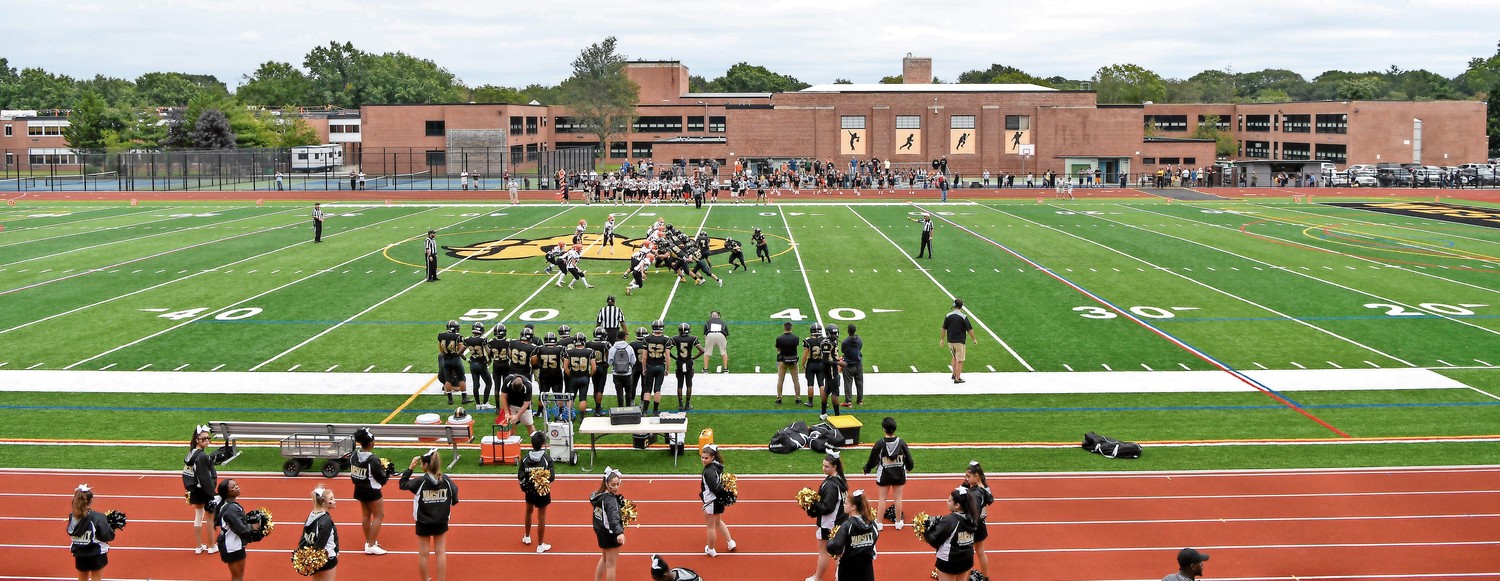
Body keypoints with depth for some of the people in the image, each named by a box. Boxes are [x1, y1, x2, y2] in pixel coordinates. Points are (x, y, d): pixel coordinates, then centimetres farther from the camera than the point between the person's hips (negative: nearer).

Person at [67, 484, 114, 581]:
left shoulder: (72, 517, -9)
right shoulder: (98, 518, -24)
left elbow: (70, 533, 7)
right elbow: (108, 536, -21)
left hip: (79, 555, 4)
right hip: (96, 555, -4)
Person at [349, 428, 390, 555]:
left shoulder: (354, 456, -5)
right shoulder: (373, 460, -25)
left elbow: (352, 473, 7)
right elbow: (382, 479, -18)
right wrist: (385, 469, 0)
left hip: (359, 490, 7)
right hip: (372, 492, -7)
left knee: (365, 515, 20)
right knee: (379, 516, 5)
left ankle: (368, 541, 33)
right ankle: (371, 546, 4)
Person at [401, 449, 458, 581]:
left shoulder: (420, 481, -18)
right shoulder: (446, 480, -9)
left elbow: (402, 484, -3)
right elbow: (454, 500, -3)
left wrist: (410, 468, 0)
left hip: (423, 524, -2)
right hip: (441, 523, 2)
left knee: (423, 554, 11)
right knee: (441, 552, 11)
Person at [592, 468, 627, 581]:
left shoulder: (599, 495, -2)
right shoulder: (610, 500, -28)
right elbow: (613, 517, -43)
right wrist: (619, 532, -59)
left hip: (600, 531, 9)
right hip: (610, 535, -9)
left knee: (604, 558, 29)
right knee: (611, 564, 3)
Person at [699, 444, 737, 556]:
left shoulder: (709, 471, -29)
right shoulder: (717, 466, -1)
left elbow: (714, 488, -31)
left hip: (712, 502, -9)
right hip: (719, 501, 9)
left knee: (710, 526, 10)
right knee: (718, 522, 29)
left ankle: (711, 550, 26)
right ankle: (730, 542, 37)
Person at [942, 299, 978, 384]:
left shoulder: (948, 316, -2)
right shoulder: (963, 317, -12)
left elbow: (944, 328, 5)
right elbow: (969, 329, -9)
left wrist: (943, 339, 17)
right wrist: (974, 339, 4)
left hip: (950, 341, 4)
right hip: (959, 341, -4)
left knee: (954, 357, 24)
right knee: (959, 360, 3)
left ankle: (954, 374, 28)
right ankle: (957, 378, 2)